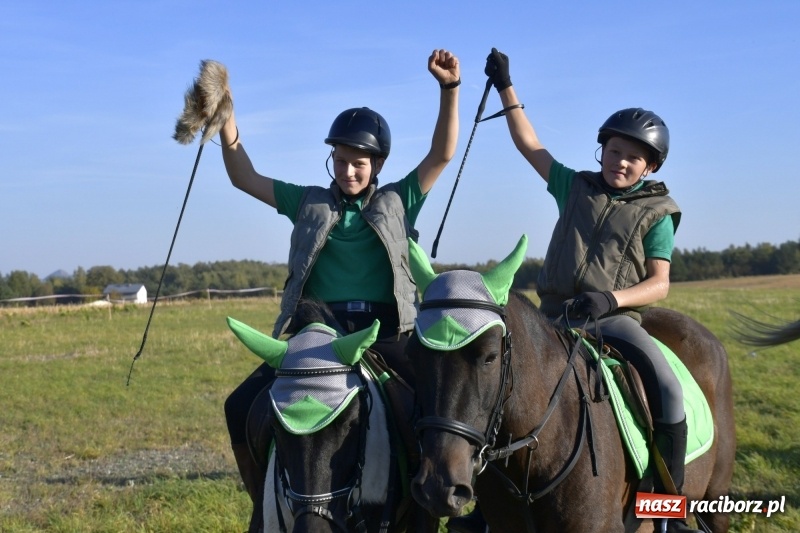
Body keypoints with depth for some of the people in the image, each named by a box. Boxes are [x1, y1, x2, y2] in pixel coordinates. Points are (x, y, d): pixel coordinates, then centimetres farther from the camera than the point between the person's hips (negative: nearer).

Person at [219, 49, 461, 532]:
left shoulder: (398, 201, 15)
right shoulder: (309, 203, 18)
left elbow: (443, 154, 7)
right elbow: (245, 178, 16)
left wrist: (450, 89, -5)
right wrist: (227, 122, 4)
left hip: (387, 334, -1)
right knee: (242, 408, -17)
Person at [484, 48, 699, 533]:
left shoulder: (657, 213, 4)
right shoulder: (576, 188, 12)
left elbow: (660, 283, -3)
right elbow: (530, 145, 16)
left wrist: (611, 299, -21)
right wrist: (507, 87, 14)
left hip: (616, 318, -3)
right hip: (556, 313, 3)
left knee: (669, 392, -27)